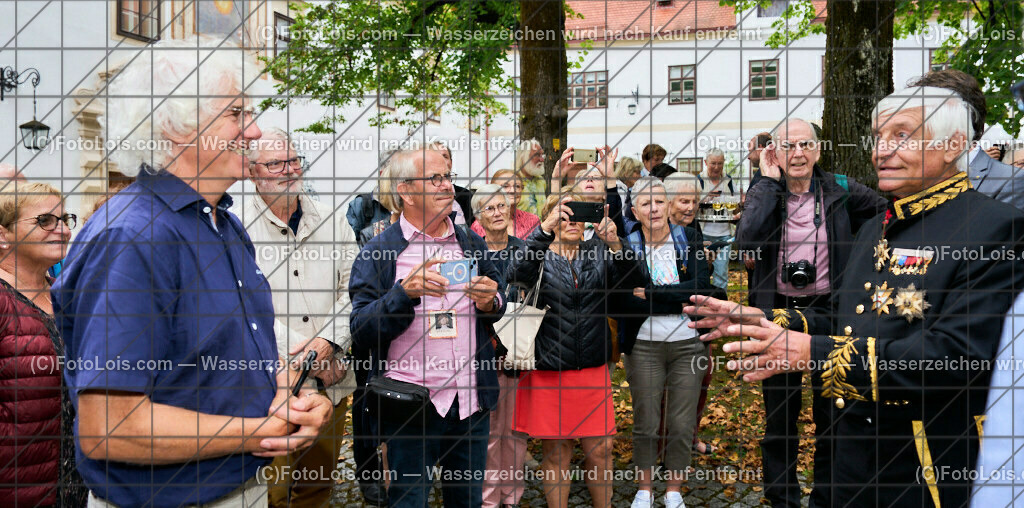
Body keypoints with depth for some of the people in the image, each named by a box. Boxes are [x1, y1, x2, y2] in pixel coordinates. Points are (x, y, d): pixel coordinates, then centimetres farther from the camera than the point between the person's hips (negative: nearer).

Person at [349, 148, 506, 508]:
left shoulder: (472, 245, 10)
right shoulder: (378, 252, -4)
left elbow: (499, 313, 18)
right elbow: (361, 331, -10)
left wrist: (490, 303, -6)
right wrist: (405, 292, -24)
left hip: (470, 400, 4)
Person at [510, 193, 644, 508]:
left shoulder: (598, 253, 8)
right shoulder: (540, 257, 0)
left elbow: (630, 284, -7)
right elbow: (520, 273, -23)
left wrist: (615, 245, -23)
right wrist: (546, 228, -31)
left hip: (593, 370, 2)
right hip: (549, 372, -2)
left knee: (600, 451, 8)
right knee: (556, 454, 8)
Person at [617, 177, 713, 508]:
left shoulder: (689, 240, 1)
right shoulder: (626, 247, -2)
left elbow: (701, 288, -11)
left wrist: (650, 292, -16)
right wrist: (679, 299, -16)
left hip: (688, 344, 1)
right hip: (644, 347, -1)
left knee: (682, 426, 7)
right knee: (645, 425, 7)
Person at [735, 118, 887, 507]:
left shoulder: (839, 191, 0)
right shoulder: (762, 193, -2)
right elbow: (747, 241, -22)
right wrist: (770, 183, -17)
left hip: (828, 311, 1)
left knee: (831, 413, 9)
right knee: (779, 413, 11)